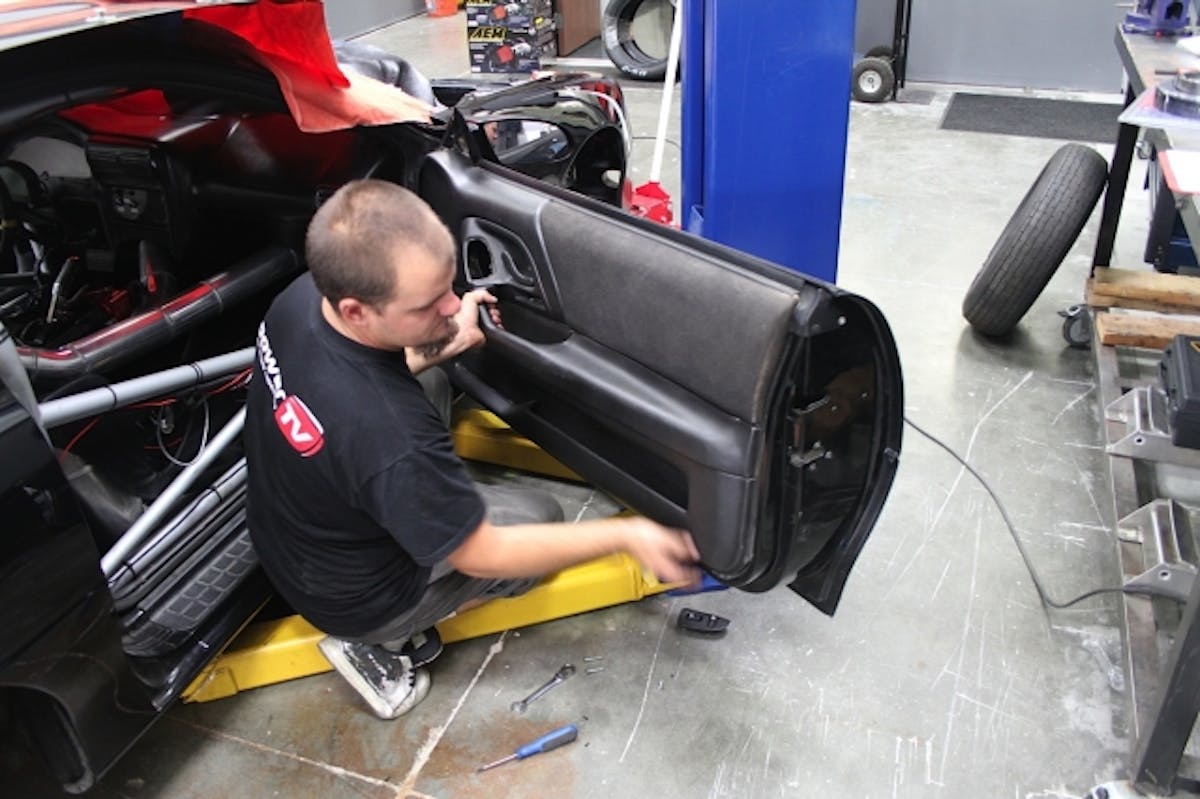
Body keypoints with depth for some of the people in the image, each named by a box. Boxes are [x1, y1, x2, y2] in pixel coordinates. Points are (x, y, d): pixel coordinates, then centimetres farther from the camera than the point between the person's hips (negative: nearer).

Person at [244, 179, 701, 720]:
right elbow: (481, 555, -26)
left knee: (431, 384, 19)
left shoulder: (300, 296, -20)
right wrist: (625, 536, -24)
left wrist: (445, 347, -8)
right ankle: (381, 643, 8)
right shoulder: (391, 440, -42)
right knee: (542, 518, 11)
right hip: (354, 597, -6)